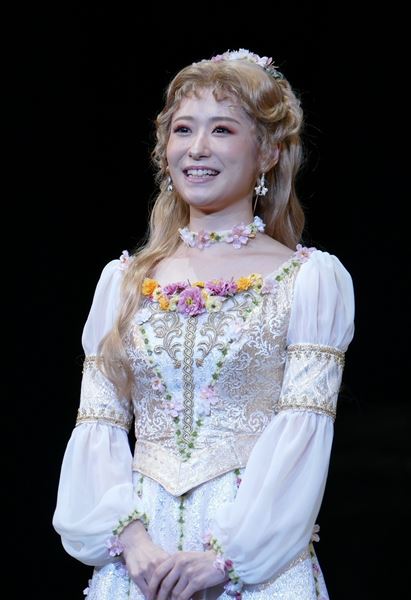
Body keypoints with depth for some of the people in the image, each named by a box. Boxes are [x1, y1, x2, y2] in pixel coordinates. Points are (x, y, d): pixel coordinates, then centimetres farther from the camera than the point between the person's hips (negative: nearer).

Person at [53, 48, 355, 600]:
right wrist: (130, 536, -11)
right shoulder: (123, 280, 10)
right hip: (137, 554, 3)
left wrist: (223, 554, -17)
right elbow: (97, 426, 5)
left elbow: (302, 430, -8)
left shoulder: (311, 279, -1)